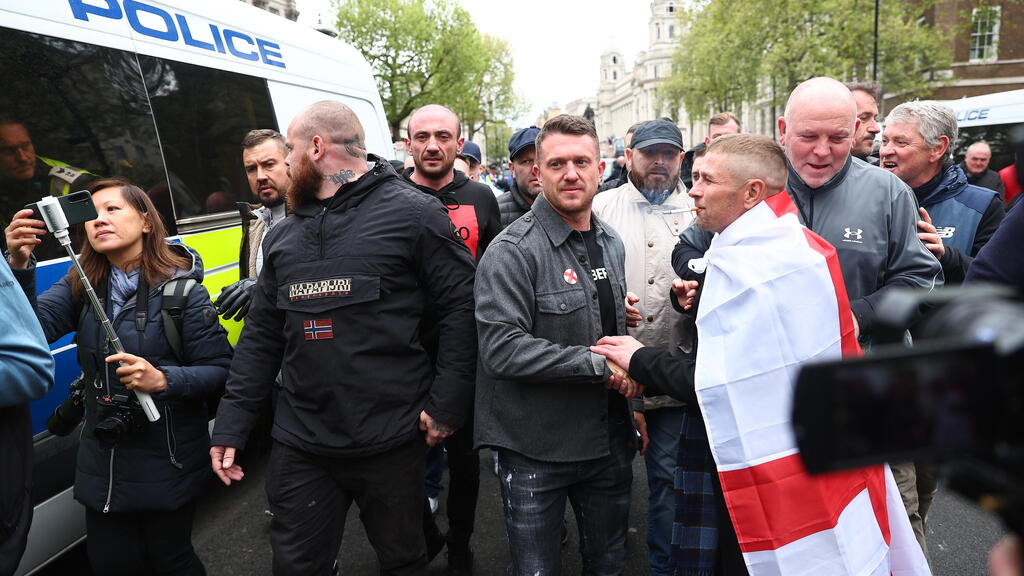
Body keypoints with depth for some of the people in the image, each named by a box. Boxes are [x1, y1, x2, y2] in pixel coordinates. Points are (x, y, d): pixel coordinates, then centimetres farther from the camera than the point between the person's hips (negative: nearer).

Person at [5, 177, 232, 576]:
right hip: (102, 463, 5)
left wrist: (163, 380, -31)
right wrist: (20, 265, -27)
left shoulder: (181, 289, -13)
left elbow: (220, 372, -15)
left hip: (166, 463, -4)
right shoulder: (80, 286, 2)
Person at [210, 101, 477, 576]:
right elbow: (261, 337, 12)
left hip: (391, 445, -4)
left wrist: (446, 407, -11)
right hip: (298, 447, 5)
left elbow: (461, 308, -8)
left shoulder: (412, 214, -6)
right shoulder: (284, 235, 11)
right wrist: (230, 429, 8)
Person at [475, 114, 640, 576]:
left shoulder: (611, 244, 8)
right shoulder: (512, 251, -16)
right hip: (535, 451, -6)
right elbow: (502, 347, -26)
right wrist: (599, 364, -24)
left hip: (609, 443, 6)